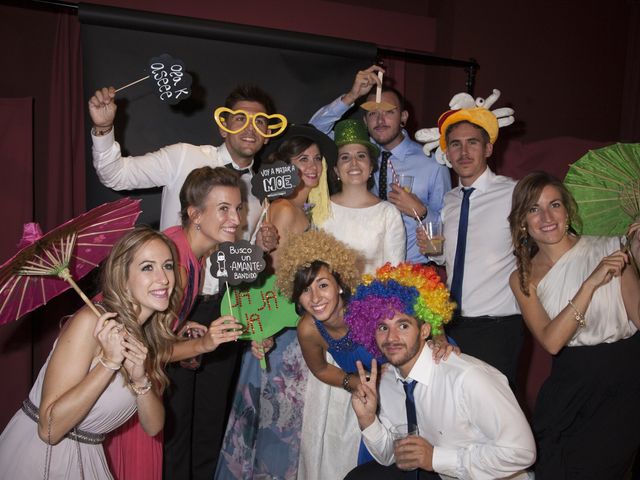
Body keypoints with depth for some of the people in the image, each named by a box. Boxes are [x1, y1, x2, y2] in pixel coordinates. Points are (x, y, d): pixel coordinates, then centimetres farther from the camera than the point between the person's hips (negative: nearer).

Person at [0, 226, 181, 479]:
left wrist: (141, 378, -19)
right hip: (38, 456, -6)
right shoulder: (91, 321, -21)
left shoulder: (151, 335, 0)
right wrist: (109, 362, -29)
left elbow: (153, 427, -3)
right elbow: (49, 429, -23)